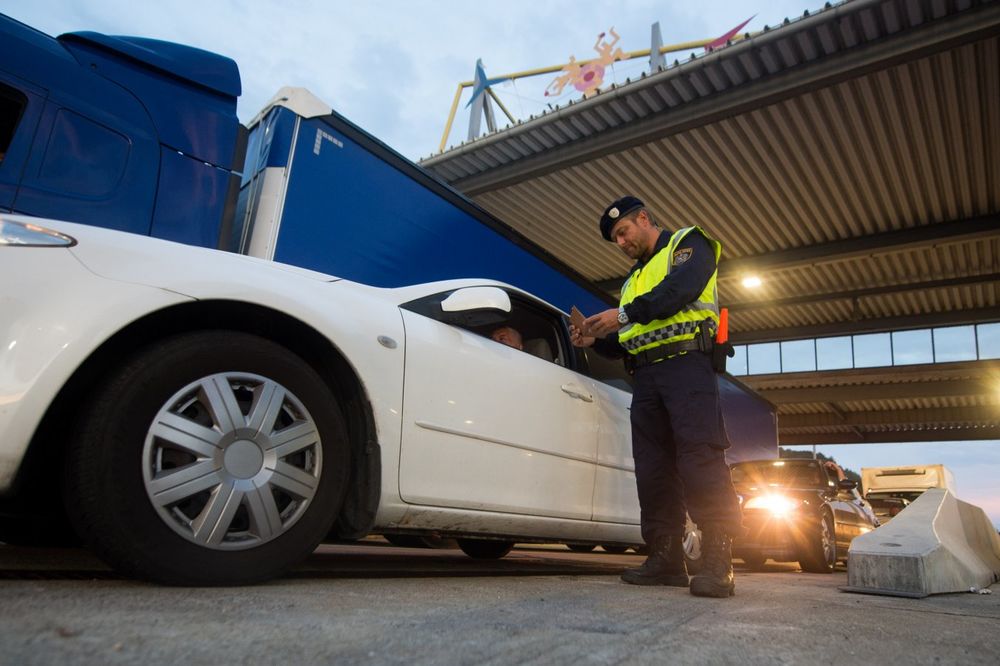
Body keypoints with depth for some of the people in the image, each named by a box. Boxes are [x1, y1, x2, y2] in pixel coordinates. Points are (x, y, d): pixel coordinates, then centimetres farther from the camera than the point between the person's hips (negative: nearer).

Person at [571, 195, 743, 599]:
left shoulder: (689, 243, 10)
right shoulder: (633, 281, 30)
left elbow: (681, 289, -13)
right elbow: (627, 341, 29)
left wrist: (624, 314, -16)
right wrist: (595, 340, 10)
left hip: (686, 364, -7)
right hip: (646, 374, 8)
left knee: (699, 459, -16)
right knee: (653, 469, 2)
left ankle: (717, 563, -14)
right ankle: (666, 559, 5)